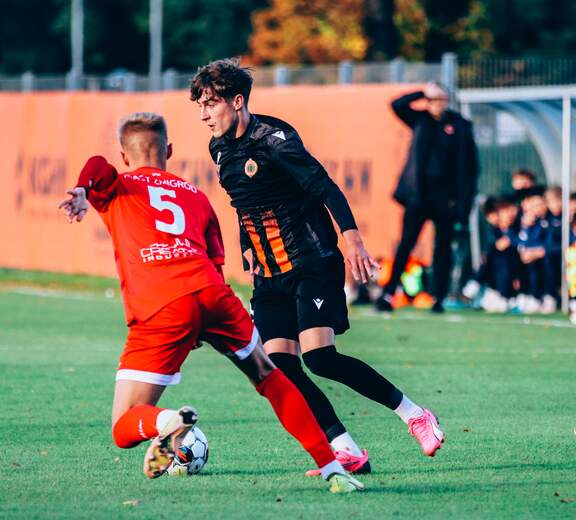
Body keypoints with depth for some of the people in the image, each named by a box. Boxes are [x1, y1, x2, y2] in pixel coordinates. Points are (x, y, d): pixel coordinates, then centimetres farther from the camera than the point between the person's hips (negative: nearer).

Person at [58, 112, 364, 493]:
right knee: (269, 378, 25)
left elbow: (98, 166, -3)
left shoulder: (117, 188, 21)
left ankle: (166, 423, -32)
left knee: (124, 430, 3)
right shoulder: (195, 194, 31)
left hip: (158, 310, -3)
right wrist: (201, 331, 31)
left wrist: (81, 193, -24)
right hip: (212, 293, 3)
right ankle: (333, 469, 18)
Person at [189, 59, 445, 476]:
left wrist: (351, 236, -32)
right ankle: (347, 451, -5)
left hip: (311, 265, -8)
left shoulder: (273, 139, -14)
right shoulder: (221, 149, 10)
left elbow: (325, 187, -21)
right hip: (269, 277, 8)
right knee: (280, 367, -9)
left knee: (319, 358, -20)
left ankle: (413, 414, -4)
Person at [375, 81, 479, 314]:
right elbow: (397, 105, -3)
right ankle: (388, 293, -6)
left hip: (446, 196, -1)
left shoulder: (460, 126, 3)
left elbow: (470, 164, 1)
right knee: (406, 243, -5)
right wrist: (423, 93, -6)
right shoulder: (420, 120, 10)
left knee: (443, 248, 2)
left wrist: (464, 197, -5)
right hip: (419, 192, 1)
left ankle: (438, 298, 7)